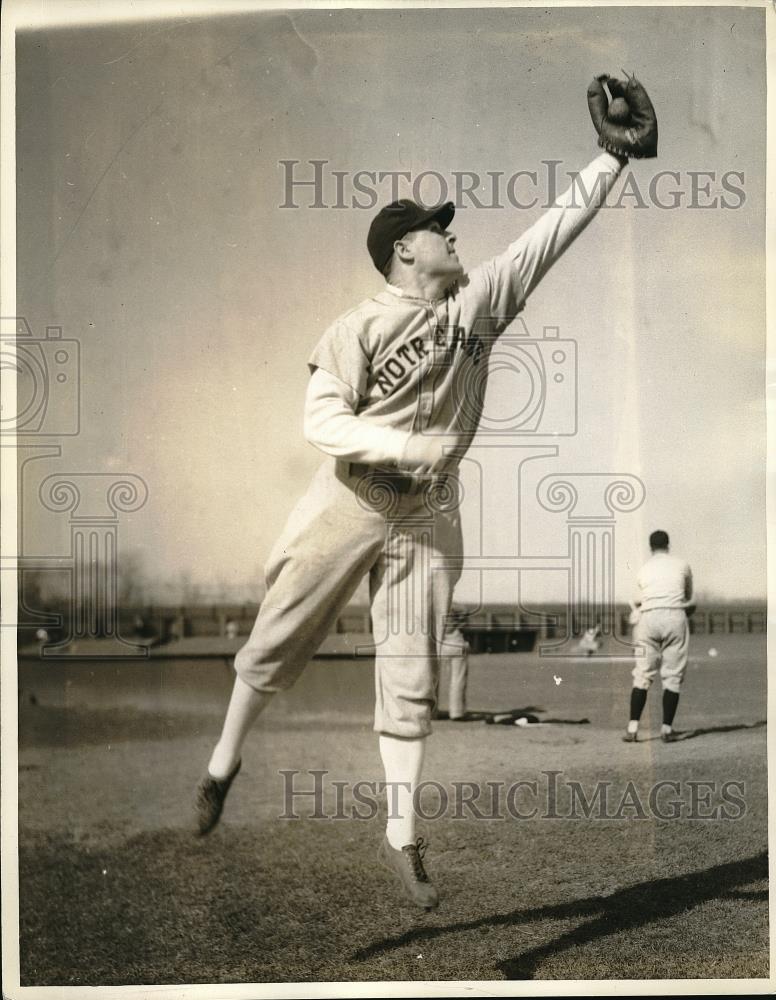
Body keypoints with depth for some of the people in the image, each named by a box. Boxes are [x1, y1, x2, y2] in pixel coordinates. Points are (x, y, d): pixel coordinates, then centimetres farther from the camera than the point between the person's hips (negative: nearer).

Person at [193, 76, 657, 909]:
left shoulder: (481, 300, 3)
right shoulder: (361, 327, -8)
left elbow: (555, 229, 3)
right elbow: (321, 418, -14)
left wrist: (615, 157, -1)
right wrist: (404, 448, -26)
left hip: (427, 517, 3)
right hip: (348, 504, -3)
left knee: (411, 676, 4)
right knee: (277, 640, 7)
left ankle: (401, 840, 11)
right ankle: (224, 763, 32)